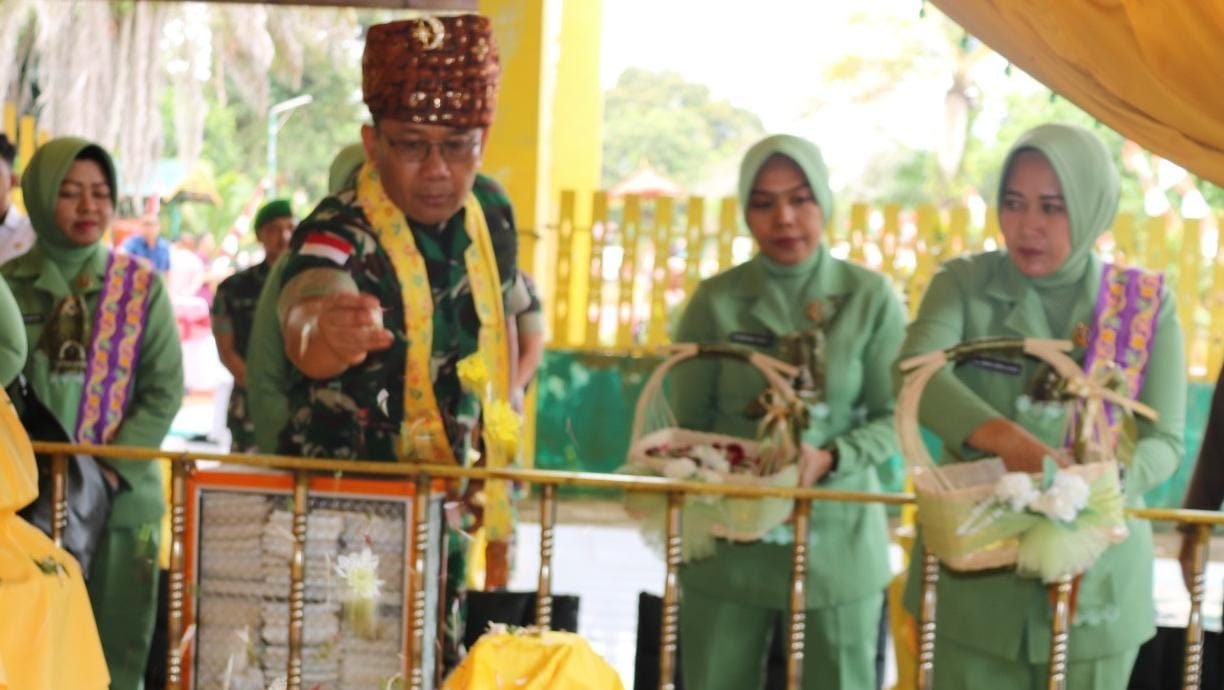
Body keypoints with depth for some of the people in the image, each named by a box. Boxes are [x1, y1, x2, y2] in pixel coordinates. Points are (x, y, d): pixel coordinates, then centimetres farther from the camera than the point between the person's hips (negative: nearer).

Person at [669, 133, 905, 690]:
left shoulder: (871, 298, -2)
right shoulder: (716, 301, 1)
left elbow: (893, 415, 0)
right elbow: (687, 423, 5)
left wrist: (831, 459, -17)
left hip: (837, 542, 0)